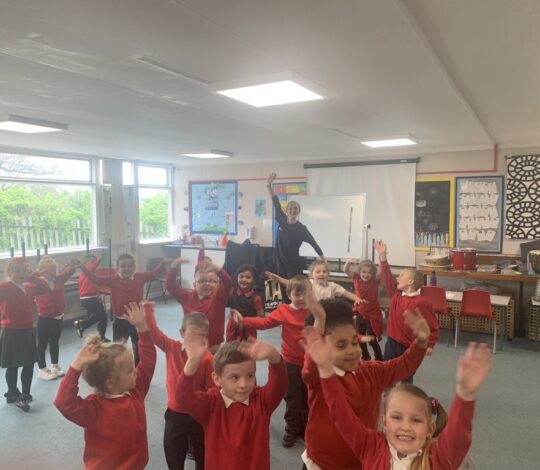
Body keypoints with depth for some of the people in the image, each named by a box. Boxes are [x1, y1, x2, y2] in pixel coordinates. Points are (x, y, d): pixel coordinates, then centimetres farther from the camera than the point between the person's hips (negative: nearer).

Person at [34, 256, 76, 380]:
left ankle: (55, 366, 33)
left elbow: (69, 272, 4)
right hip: (44, 319, -5)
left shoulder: (58, 280, -1)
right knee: (42, 344, 9)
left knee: (55, 343, 19)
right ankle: (42, 369, 21)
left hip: (58, 317, 6)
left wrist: (71, 267, -18)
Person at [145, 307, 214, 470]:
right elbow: (153, 331, -16)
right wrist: (148, 310, -23)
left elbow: (212, 389, -14)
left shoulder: (207, 358, -18)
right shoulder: (172, 348, -11)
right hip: (175, 414, 2)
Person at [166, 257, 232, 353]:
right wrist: (174, 267, -19)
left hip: (214, 347, -2)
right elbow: (170, 286, -4)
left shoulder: (218, 297, -8)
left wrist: (216, 268, -41)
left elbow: (228, 283, -24)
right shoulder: (188, 297, 0)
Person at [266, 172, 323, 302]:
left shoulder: (301, 228, -10)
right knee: (284, 292, 11)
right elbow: (276, 203, -1)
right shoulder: (282, 220, -1)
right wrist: (269, 185, -7)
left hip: (294, 265, -4)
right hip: (281, 262, 4)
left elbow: (313, 243, -8)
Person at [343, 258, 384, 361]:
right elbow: (345, 270, -8)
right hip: (360, 313, 5)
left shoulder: (375, 281, -13)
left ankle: (379, 359, 22)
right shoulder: (357, 278, -4)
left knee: (372, 339, 2)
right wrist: (348, 262, -29)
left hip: (373, 314, -4)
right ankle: (365, 357, 39)